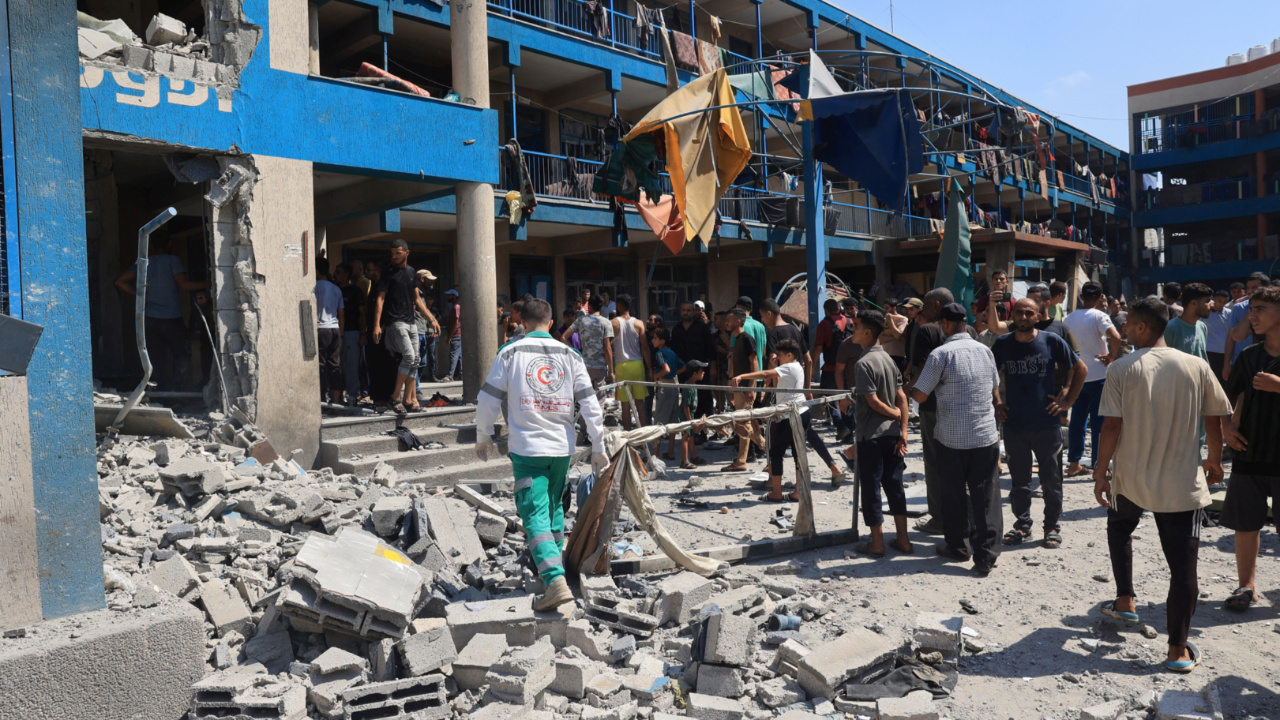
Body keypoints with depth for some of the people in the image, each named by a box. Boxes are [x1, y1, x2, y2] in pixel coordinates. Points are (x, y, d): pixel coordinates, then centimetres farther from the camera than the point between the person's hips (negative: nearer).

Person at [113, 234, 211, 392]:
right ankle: (171, 389, -5)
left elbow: (120, 281, 10)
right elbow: (184, 284, -16)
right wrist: (209, 284, -10)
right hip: (171, 318, -4)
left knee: (156, 359, 6)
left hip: (151, 319, 4)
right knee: (179, 355, 7)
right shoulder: (172, 260, -5)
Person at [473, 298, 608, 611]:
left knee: (535, 515, -6)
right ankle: (554, 566, 31)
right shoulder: (570, 356, 6)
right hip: (562, 447, 4)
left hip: (527, 448, -4)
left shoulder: (510, 353, -2)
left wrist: (483, 438, 15)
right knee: (554, 508, 21)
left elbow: (488, 400, 0)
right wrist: (598, 448, 8)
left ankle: (556, 582, -20)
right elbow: (590, 404, 3)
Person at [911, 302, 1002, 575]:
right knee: (986, 496, 5)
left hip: (951, 438, -3)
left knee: (954, 494, 12)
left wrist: (911, 383, 10)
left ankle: (956, 546, 26)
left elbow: (920, 395, -8)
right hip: (986, 436, 3)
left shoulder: (941, 354, -11)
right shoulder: (984, 350, 5)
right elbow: (996, 392, 16)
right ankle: (986, 556, 5)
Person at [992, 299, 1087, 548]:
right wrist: (994, 404, 7)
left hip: (1047, 424, -1)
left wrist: (1068, 401, 1)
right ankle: (1022, 523, 24)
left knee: (1052, 480, 8)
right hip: (1014, 425, 2)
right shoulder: (1002, 344, 1)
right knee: (1019, 480, 11)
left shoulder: (1052, 341, -4)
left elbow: (1080, 369, 6)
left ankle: (1052, 527, 21)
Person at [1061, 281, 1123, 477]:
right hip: (1098, 375, -5)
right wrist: (1111, 357, -10)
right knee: (1099, 421, 1)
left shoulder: (1068, 319, 7)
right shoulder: (1099, 316, -10)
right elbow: (1116, 338, -24)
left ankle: (1074, 464, 15)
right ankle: (1098, 466, 4)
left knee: (1077, 420, 11)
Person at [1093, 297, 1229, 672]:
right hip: (1182, 484, 0)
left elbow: (1112, 426, -12)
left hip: (1130, 479, 0)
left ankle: (1125, 602, 32)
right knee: (1183, 566, 5)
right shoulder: (1196, 366, -4)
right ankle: (1179, 649, 7)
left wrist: (1101, 471, -3)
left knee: (1119, 528, 30)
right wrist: (1215, 459, 21)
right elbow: (1215, 418, 4)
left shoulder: (1122, 369, -10)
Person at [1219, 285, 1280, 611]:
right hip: (1248, 454, 4)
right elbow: (1227, 397, 18)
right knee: (1246, 523, 8)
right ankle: (1247, 585, 19)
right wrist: (1225, 425, 3)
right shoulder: (1248, 356, 9)